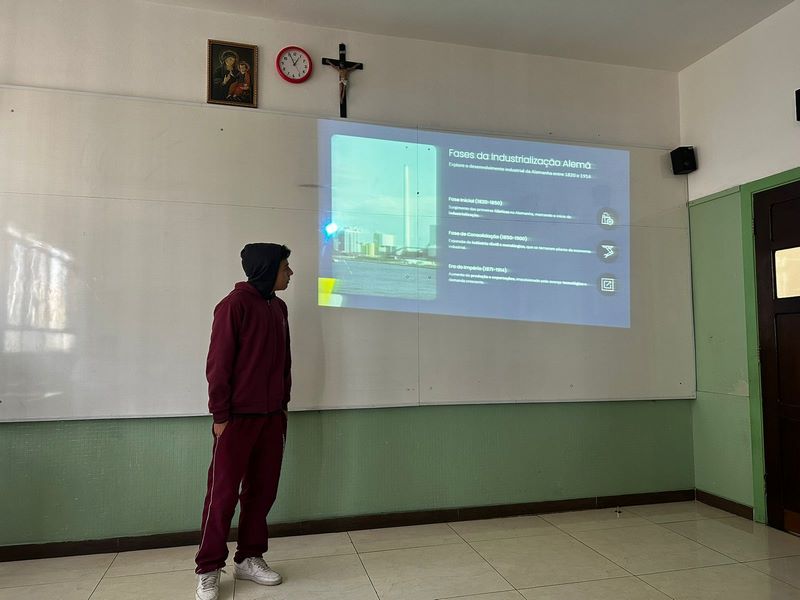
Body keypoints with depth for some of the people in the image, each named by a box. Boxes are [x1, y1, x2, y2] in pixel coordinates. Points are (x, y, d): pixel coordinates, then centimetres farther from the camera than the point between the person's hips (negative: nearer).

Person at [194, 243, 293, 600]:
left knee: (263, 490, 11)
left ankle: (249, 558, 25)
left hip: (271, 416, 7)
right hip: (237, 416, -6)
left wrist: (283, 403, 14)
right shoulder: (234, 305, -11)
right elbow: (218, 364, -12)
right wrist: (220, 415, -12)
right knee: (223, 494, 3)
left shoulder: (278, 307, 10)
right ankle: (208, 570, 16)